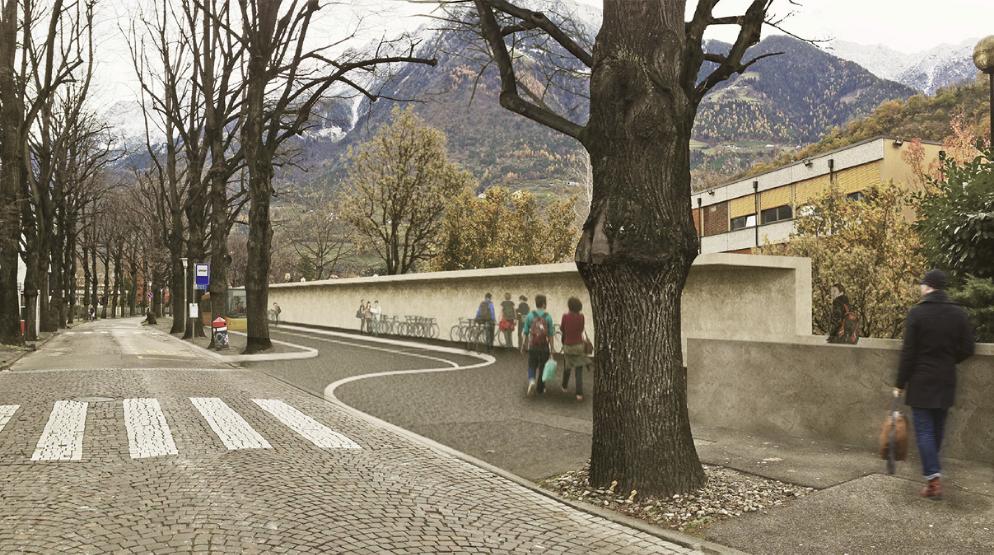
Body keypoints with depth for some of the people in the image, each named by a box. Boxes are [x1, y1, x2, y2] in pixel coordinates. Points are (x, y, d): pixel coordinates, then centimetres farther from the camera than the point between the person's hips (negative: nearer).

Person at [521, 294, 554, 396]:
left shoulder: (529, 316, -5)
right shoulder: (548, 317, -8)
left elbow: (526, 333, -2)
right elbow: (550, 335, -7)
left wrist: (523, 345, 10)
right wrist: (552, 348, 1)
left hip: (532, 347, 1)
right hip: (544, 347, 0)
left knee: (532, 366, 14)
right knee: (542, 367, 14)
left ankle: (531, 380, -13)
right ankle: (540, 388, 23)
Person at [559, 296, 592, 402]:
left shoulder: (565, 316, -11)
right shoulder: (581, 317, -10)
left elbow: (562, 329, 3)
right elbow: (581, 329, 4)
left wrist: (560, 325, 24)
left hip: (568, 345, 1)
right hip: (578, 345, -1)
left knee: (567, 367, 23)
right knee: (579, 370, 2)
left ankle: (564, 386, 39)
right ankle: (579, 393, -6)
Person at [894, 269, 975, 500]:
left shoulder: (917, 313, -12)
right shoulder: (959, 313, 1)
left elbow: (908, 352, -12)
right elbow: (967, 349, 4)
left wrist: (900, 383, -5)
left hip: (921, 382, -4)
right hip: (946, 382, 5)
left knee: (924, 430, -2)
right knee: (937, 428, 18)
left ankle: (933, 478, -11)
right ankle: (932, 467, 32)